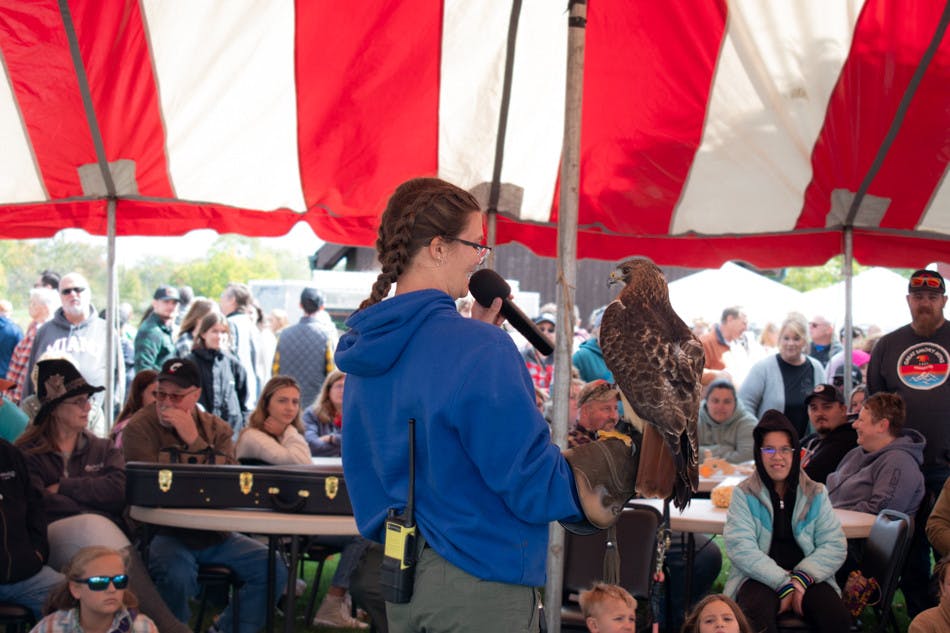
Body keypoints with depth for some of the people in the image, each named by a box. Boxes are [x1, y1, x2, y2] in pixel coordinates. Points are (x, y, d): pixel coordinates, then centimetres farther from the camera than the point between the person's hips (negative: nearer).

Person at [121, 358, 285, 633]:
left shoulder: (217, 428, 9)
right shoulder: (140, 428, -2)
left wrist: (194, 440, -16)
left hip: (214, 535, 5)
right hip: (163, 534, -4)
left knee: (274, 571, -10)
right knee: (178, 577, -35)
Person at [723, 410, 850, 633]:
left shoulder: (815, 494, 11)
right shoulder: (744, 494, 4)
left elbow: (835, 545, 4)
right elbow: (741, 548, -8)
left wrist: (801, 579, -13)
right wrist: (784, 584, -17)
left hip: (807, 578, 2)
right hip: (759, 578, -2)